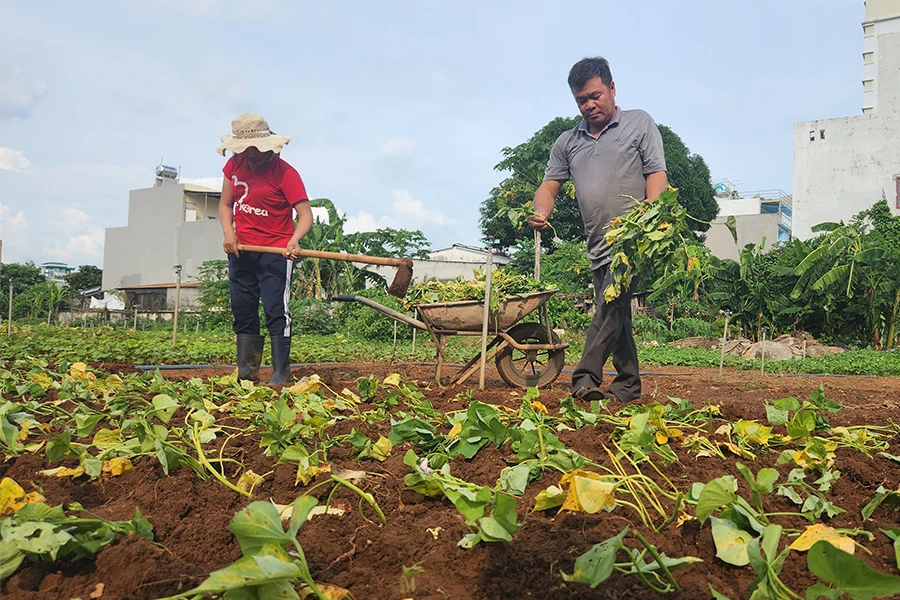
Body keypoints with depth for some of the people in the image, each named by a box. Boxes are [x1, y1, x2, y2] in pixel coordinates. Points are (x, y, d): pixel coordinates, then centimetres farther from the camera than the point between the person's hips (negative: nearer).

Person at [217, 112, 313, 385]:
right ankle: (246, 374, 21)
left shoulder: (285, 173, -13)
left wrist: (294, 240, -40)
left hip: (275, 252, -6)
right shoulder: (234, 165, 4)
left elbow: (305, 214, -21)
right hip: (241, 250, 6)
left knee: (276, 311, -10)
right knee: (242, 313, 10)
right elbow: (226, 204, 12)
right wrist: (228, 232, -7)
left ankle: (281, 375, -6)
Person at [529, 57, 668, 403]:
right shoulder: (568, 142, 18)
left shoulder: (639, 124, 8)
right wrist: (540, 212, -11)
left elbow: (657, 173, 0)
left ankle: (585, 380, -21)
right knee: (616, 315, 9)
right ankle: (628, 386, 16)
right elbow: (549, 186, 13)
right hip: (599, 246, 6)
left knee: (610, 308, -19)